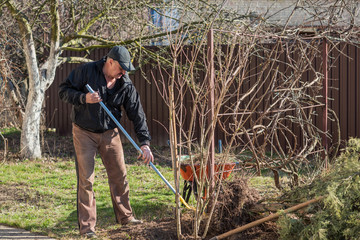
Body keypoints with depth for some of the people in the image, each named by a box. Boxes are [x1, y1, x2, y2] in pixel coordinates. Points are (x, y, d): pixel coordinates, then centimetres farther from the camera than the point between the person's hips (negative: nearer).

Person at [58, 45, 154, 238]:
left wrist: (144, 143, -14)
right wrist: (84, 98, -28)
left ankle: (125, 216, 26)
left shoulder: (126, 85, -6)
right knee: (86, 179, -5)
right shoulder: (87, 71, -14)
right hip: (84, 133, -3)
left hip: (109, 133, 4)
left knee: (119, 175, 8)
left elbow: (137, 115, -6)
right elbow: (64, 90, -10)